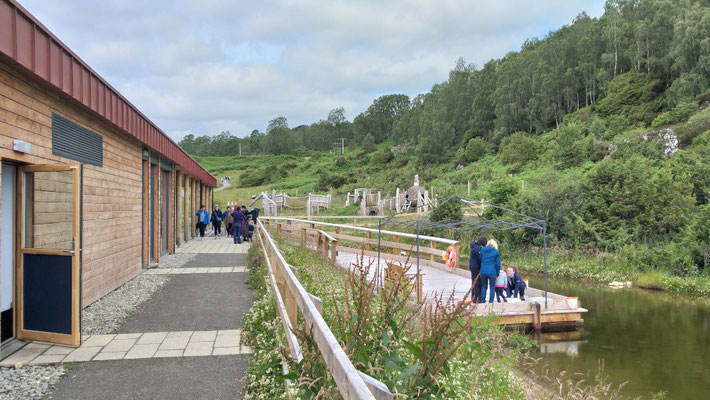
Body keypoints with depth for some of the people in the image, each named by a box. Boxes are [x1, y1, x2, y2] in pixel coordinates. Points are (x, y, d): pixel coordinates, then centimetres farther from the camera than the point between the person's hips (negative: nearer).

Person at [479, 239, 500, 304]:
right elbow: (497, 263, 1)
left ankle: (482, 301, 15)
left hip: (483, 271, 3)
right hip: (492, 272, -3)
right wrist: (497, 273, 9)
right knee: (492, 287, 7)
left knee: (484, 287, 15)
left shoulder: (482, 250, 6)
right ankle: (490, 302, 4)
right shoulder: (496, 252, -1)